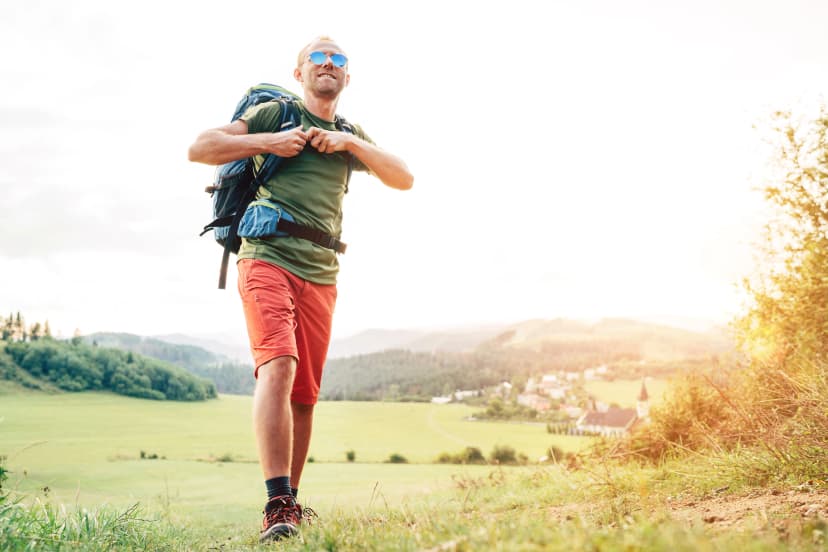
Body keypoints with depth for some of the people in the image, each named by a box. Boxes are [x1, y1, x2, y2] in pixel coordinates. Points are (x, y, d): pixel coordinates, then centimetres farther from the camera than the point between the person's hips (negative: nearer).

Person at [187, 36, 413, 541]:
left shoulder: (352, 134, 21)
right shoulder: (272, 113, 8)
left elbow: (404, 179, 9)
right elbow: (200, 148, 2)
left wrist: (349, 143, -2)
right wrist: (269, 142, -7)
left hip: (321, 275, 5)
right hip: (267, 258, -4)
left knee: (305, 395, 5)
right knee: (278, 367, -24)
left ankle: (291, 502, 17)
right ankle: (278, 506, -27)